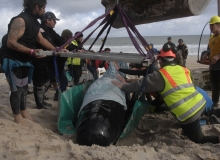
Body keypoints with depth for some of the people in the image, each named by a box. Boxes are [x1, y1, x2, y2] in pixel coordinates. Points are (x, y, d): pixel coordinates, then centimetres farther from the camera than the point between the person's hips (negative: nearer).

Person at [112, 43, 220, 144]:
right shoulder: (183, 69, 12)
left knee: (198, 140, 8)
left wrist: (124, 86, 10)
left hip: (188, 114, -7)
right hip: (201, 103, 7)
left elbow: (142, 84, -3)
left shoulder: (161, 75, -7)